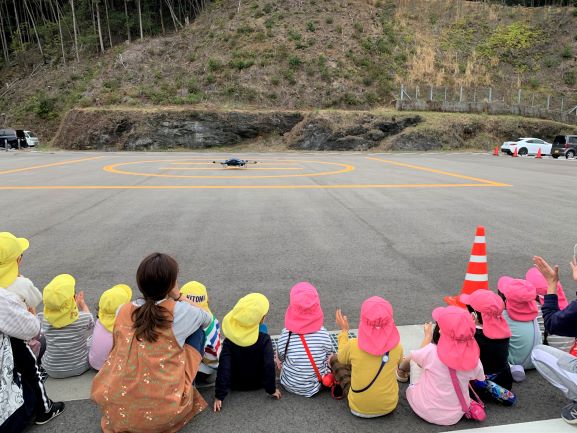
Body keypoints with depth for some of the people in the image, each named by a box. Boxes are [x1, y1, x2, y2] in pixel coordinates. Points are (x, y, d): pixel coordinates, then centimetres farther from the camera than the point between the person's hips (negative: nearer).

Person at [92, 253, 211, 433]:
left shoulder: (123, 310, -2)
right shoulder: (180, 311, -14)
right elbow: (207, 319, 9)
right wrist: (178, 296, 10)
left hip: (116, 410, 5)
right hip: (165, 413, -4)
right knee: (197, 332, 10)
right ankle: (186, 390, 20)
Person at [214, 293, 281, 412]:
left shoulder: (229, 340, -22)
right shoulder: (264, 339, -26)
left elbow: (223, 368, -24)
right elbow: (269, 366, -26)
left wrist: (219, 396, -20)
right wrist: (272, 389, -12)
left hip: (235, 384, 1)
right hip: (257, 384, -1)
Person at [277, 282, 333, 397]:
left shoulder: (286, 334, -22)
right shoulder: (322, 334, -20)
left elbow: (281, 358, -5)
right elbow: (329, 357, -5)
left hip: (290, 386, 1)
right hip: (316, 385, 0)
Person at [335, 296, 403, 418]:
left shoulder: (353, 345, -24)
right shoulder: (397, 347, -18)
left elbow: (341, 359, 1)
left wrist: (344, 331, 11)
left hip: (358, 409, -2)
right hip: (388, 407, 2)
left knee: (333, 359, 14)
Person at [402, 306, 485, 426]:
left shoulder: (431, 351, -26)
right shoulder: (473, 358, -20)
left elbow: (418, 356, 0)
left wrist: (428, 336, 15)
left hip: (425, 410, -2)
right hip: (455, 416, 3)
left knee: (413, 359, 17)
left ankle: (402, 372, 46)